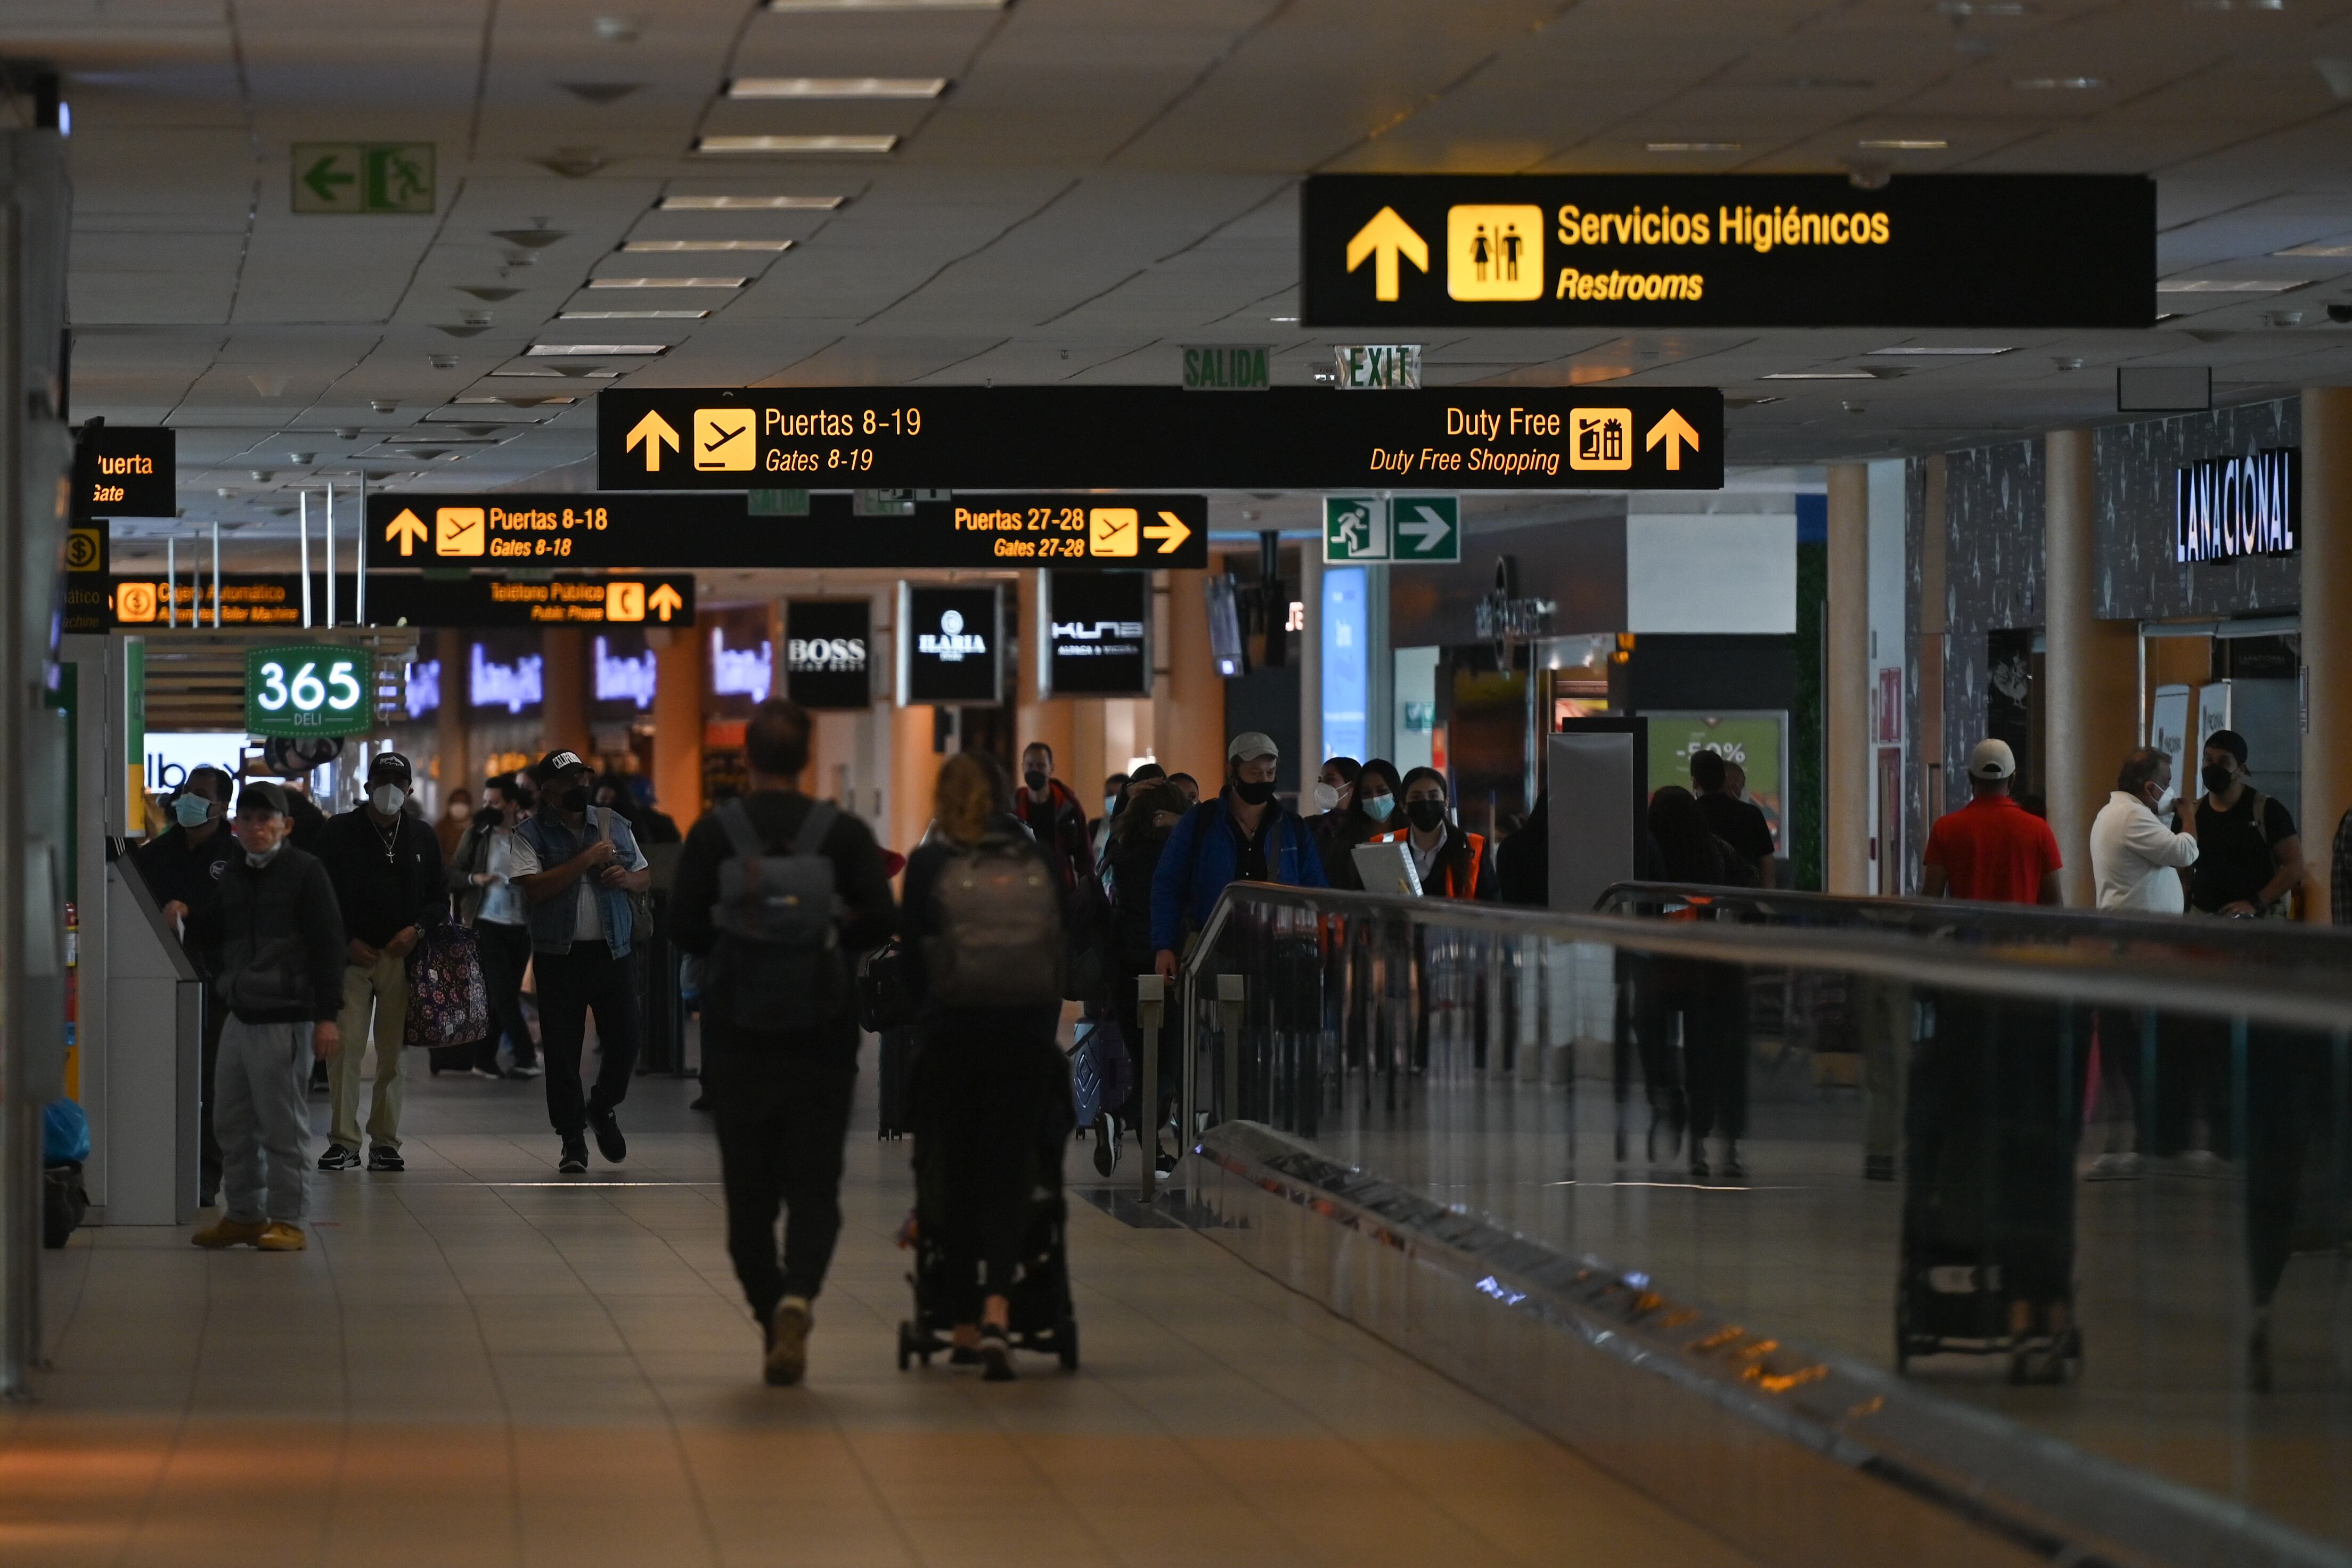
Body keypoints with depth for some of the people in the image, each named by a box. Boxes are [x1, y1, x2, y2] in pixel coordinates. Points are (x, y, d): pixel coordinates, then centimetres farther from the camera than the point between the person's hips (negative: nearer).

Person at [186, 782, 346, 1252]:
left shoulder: (305, 873, -6)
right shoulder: (233, 876, 14)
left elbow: (327, 945, -9)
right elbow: (216, 935, 27)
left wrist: (326, 1015, -14)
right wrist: (187, 918, 6)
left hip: (286, 1019, -7)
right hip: (240, 1015, 7)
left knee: (283, 1124, -4)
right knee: (233, 1123, 10)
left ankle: (287, 1220, 1)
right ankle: (242, 1214, 20)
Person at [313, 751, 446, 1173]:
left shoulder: (422, 837, 13)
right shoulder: (339, 832, 4)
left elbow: (440, 899, 15)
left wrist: (417, 929, -4)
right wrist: (347, 942, -7)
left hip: (402, 958, 2)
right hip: (351, 955, -2)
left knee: (394, 1053, 2)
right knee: (344, 1047, -8)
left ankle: (385, 1142, 9)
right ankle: (344, 1141, -4)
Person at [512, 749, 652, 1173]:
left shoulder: (614, 824, 10)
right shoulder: (532, 833, -3)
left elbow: (644, 877, 17)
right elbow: (534, 888, -16)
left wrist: (627, 879, -7)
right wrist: (588, 859, -17)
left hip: (611, 950, 3)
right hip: (559, 955, -3)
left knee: (624, 1040, 1)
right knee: (562, 1051, 0)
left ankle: (604, 1108, 29)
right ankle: (572, 1139, 9)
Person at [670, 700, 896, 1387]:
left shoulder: (713, 833, -3)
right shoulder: (844, 832, -2)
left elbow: (688, 930, -6)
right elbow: (880, 922, -8)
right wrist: (826, 937, 10)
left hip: (737, 1027, 0)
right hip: (821, 1032, 0)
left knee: (749, 1187, 10)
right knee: (813, 1182, 2)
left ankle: (771, 1315, 12)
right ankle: (799, 1295, -23)